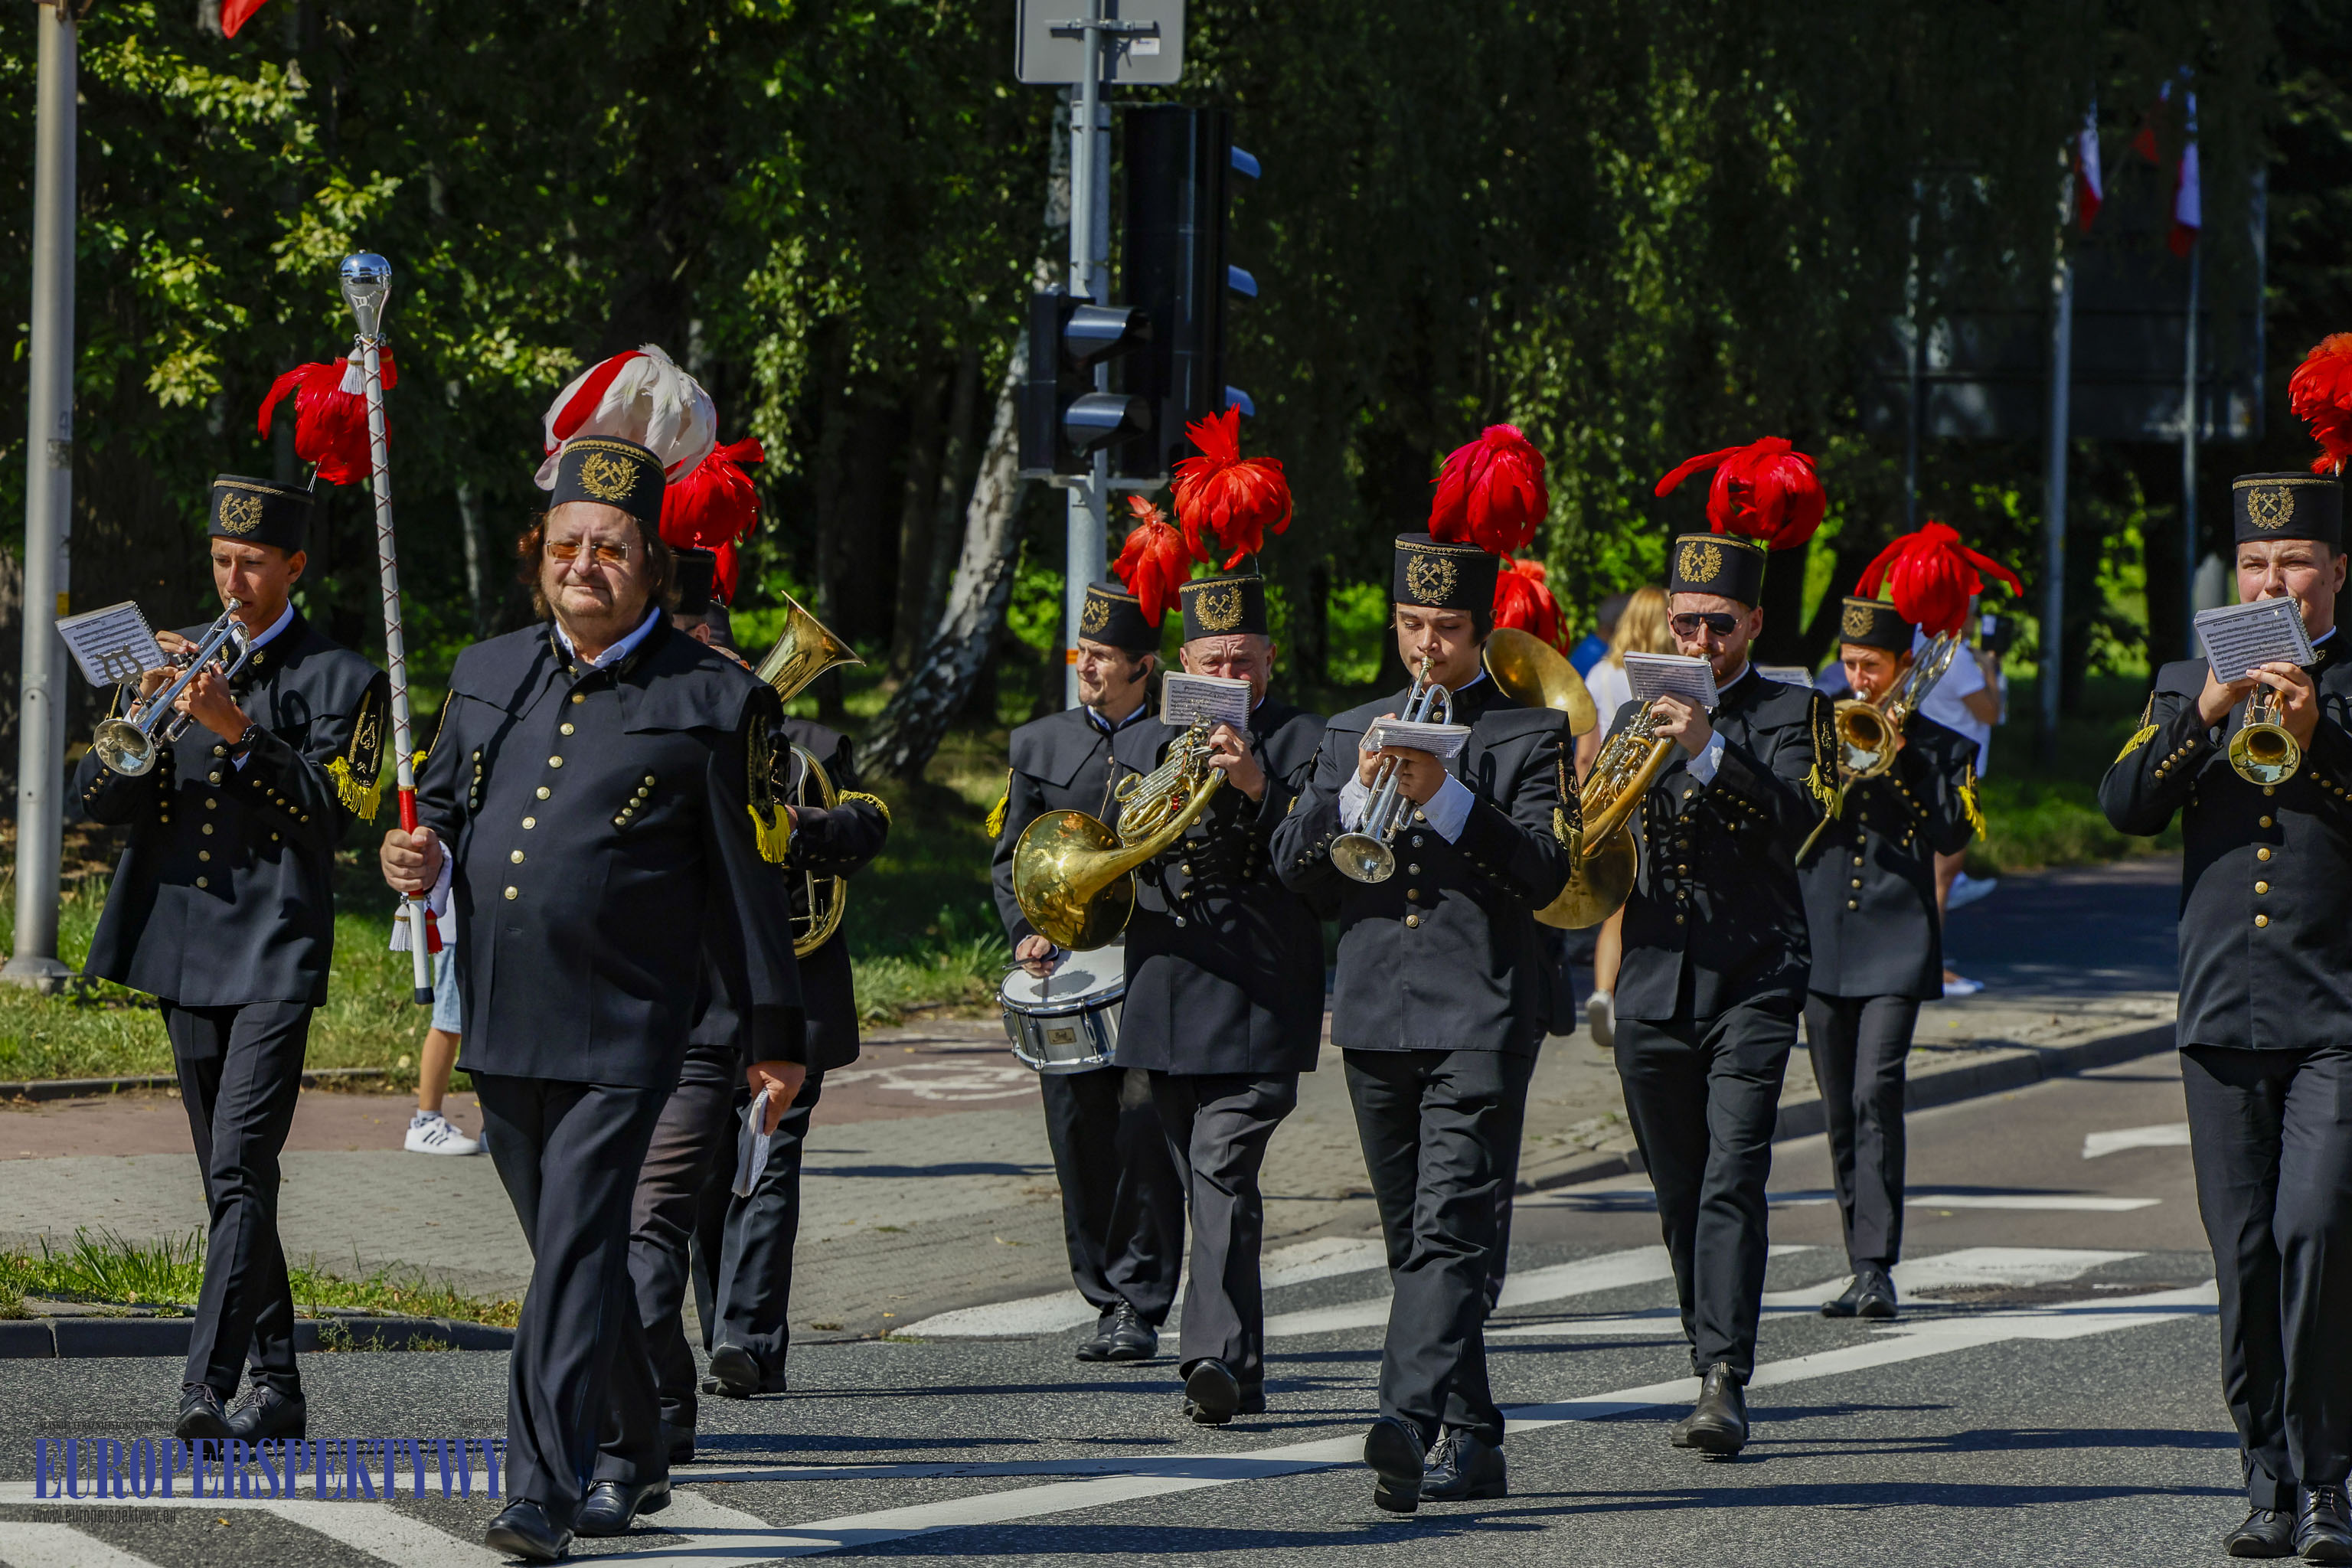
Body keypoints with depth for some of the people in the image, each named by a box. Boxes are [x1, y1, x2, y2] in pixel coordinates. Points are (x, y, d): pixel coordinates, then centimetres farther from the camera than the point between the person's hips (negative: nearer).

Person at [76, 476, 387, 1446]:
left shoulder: (341, 681, 2)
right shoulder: (178, 659, 14)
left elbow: (331, 809, -11)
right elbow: (99, 800, 7)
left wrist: (238, 729, -21)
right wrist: (145, 715, -12)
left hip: (276, 956, -5)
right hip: (182, 948, 6)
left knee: (242, 1171, -16)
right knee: (228, 1178, 9)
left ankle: (209, 1383, -24)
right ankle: (274, 1382, 16)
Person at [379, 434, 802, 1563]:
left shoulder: (712, 702, -3)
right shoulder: (488, 677, 12)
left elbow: (748, 878, -1)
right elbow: (442, 807, 21)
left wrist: (773, 1035, 1)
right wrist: (423, 859, -4)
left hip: (621, 1034, -6)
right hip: (500, 1024, 6)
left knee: (574, 1249, -14)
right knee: (571, 1253, 16)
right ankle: (637, 1458, 31)